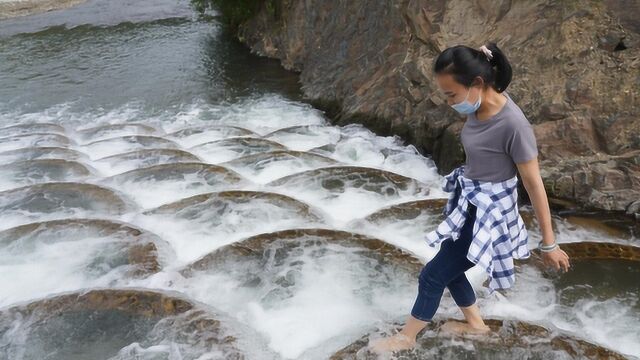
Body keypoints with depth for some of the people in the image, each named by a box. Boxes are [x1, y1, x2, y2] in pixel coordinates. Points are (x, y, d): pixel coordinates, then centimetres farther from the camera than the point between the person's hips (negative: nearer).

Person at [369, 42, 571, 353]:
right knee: (448, 267, 22)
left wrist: (548, 244, -12)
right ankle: (475, 323, 46)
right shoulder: (479, 107, -6)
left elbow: (535, 186, -21)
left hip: (487, 214, -8)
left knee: (433, 274, 3)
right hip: (468, 202, 8)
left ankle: (406, 338, 27)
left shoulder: (513, 125, -29)